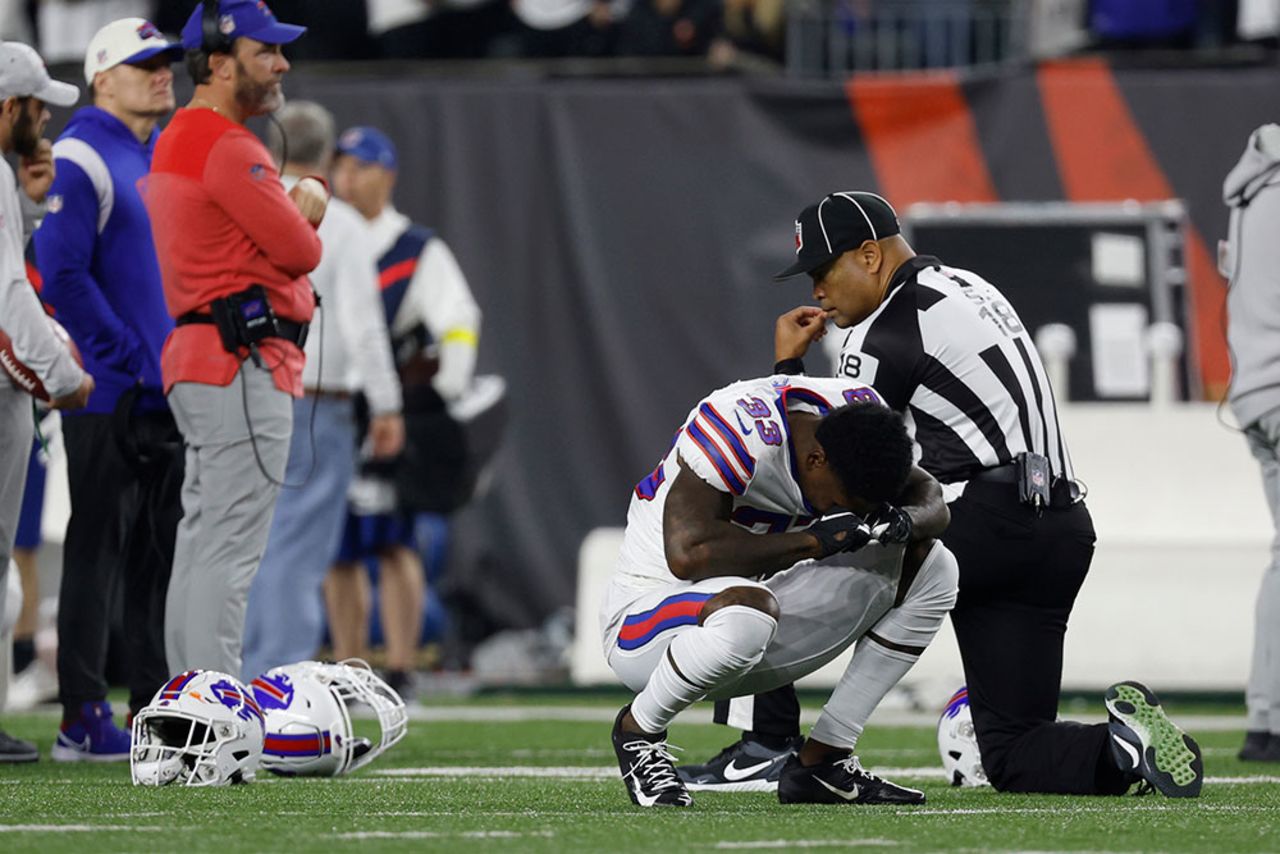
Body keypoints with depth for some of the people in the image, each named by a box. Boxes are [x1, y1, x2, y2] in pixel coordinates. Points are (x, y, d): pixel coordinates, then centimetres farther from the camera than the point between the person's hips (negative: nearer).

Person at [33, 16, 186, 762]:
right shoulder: (81, 160, -9)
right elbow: (63, 276, -17)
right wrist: (132, 361, -18)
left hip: (171, 393, 8)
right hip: (109, 393, -8)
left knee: (164, 555, 11)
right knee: (99, 550, -6)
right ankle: (84, 720, -4)